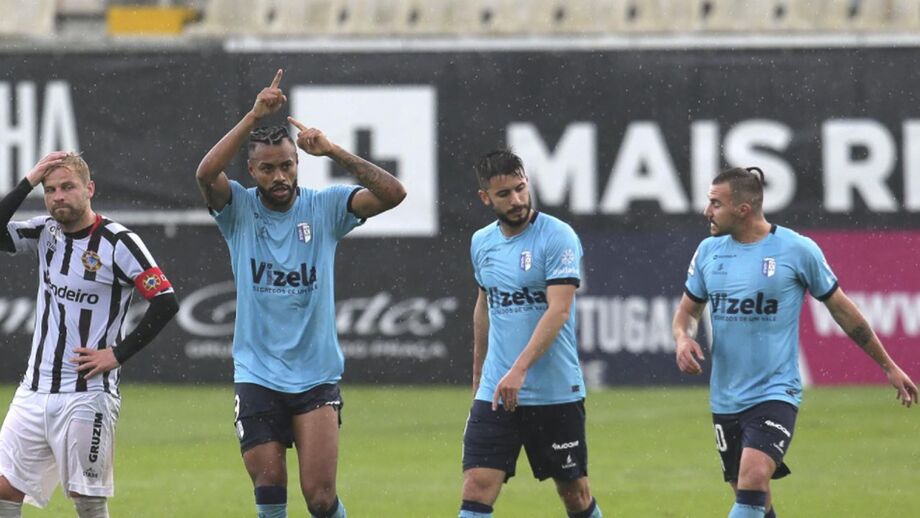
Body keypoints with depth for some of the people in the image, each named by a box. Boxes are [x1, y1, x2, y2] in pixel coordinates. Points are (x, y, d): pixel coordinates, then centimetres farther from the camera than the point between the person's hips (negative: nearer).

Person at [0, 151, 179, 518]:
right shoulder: (45, 233, 9)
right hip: (35, 389, 6)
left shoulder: (119, 243, -8)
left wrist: (118, 354, -11)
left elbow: (165, 302, -11)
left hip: (87, 394, -6)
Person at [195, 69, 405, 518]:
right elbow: (206, 174, -21)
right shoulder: (238, 210, -1)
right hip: (257, 375, 0)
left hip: (316, 375, 0)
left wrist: (333, 152, -21)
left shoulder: (324, 207, 0)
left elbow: (392, 193, -13)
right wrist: (254, 117, -27)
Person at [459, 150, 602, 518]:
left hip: (556, 394, -4)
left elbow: (559, 311, -20)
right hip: (495, 393, 4)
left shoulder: (557, 237, -10)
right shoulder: (481, 243, 8)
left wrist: (519, 369, -30)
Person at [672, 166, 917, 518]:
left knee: (754, 478, -25)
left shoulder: (797, 249, -7)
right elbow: (688, 310, 17)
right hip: (726, 398, 5)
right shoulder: (708, 251, 5)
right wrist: (683, 338, -8)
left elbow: (841, 308, 4)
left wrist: (889, 366, 10)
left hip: (776, 393, -5)